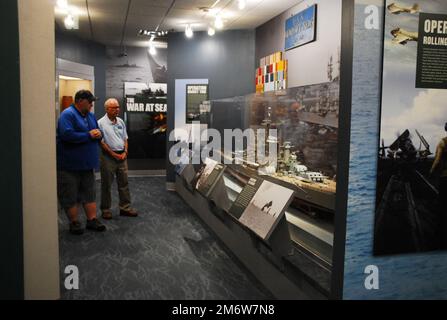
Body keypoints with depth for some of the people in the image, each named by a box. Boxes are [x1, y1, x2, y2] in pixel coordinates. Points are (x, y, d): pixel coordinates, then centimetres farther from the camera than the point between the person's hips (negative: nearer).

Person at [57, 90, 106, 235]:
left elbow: (98, 133, 18)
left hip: (87, 163, 8)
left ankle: (92, 219, 20)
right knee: (70, 195, 3)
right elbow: (67, 134, -28)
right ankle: (74, 222, 15)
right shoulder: (68, 114, -14)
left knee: (90, 193, 12)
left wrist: (98, 134, -7)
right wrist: (89, 135, -20)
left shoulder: (90, 116, 12)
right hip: (70, 165, -8)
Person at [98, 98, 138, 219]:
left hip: (122, 156, 6)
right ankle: (105, 209, 15)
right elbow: (101, 142, -12)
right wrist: (114, 154, -13)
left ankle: (125, 207, 18)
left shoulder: (120, 121, 10)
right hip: (108, 157, -5)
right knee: (106, 184, 4)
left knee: (124, 183, 9)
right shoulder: (101, 123, -9)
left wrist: (125, 152, -1)